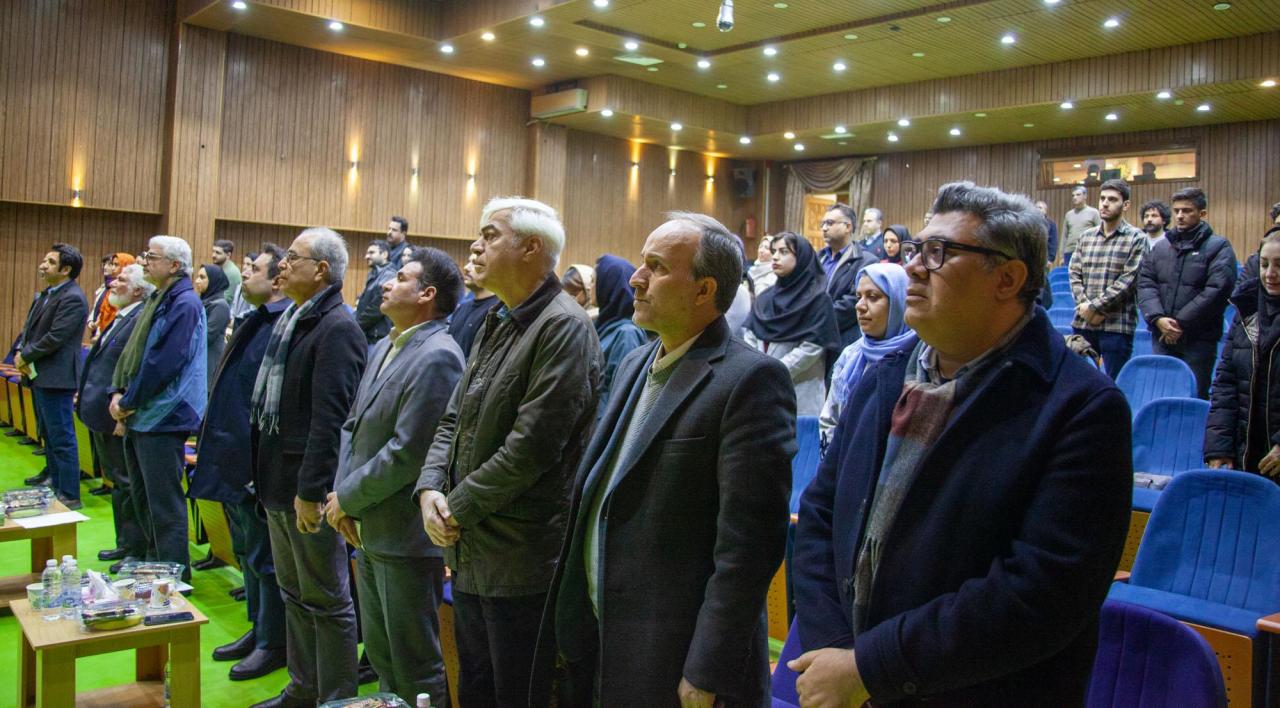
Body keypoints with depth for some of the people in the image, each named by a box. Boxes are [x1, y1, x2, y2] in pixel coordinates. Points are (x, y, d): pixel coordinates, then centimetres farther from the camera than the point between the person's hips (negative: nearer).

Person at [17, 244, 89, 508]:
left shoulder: (72, 298, -17)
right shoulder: (46, 293, 14)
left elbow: (54, 338, -22)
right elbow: (29, 327, 16)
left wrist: (26, 356, -11)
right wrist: (20, 351, -2)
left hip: (55, 377, -10)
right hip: (38, 375, 10)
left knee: (61, 437, -5)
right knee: (47, 432, 24)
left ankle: (69, 495, 0)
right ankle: (52, 475, 41)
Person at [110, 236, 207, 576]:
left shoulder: (185, 304, -15)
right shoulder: (156, 300, 14)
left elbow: (163, 362, -20)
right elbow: (131, 350, 16)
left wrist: (129, 401, -13)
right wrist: (118, 391, 2)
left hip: (162, 417, -10)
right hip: (140, 416, 10)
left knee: (164, 504, -3)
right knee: (143, 497, 18)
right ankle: (154, 562, 31)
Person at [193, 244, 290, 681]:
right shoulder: (255, 322, 11)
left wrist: (260, 468, -23)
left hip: (259, 464, -10)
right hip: (237, 463, 10)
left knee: (264, 555, 3)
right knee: (247, 551, 20)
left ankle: (274, 644, 18)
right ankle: (258, 629, 34)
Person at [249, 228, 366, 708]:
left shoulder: (337, 328, -17)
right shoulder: (291, 318, 12)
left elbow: (329, 419, -22)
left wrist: (311, 491, -22)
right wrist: (264, 471, 16)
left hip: (308, 486, -10)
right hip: (278, 479, 10)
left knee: (327, 600, 3)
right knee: (293, 593, 19)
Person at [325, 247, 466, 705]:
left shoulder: (437, 356, -19)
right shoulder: (383, 348, 12)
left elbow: (407, 452, -23)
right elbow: (354, 424, 13)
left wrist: (348, 497, -11)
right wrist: (341, 494, 0)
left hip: (406, 535, -9)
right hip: (370, 529, 9)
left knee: (415, 665, 5)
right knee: (380, 651, 21)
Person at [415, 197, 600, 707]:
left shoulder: (564, 327, -16)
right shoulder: (496, 324, 12)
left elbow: (531, 445, -22)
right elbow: (454, 419, 13)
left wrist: (459, 508, -13)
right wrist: (430, 487, -4)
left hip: (520, 561, -9)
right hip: (469, 551, 9)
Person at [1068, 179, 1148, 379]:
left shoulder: (1136, 239, -2)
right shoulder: (1086, 237, 12)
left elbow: (1128, 280, -10)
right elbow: (1074, 274, 7)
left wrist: (1095, 306, -14)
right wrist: (1084, 305, -9)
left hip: (1117, 325, -4)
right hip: (1082, 323, 4)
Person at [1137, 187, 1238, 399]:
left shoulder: (1218, 247, -1)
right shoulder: (1161, 247, 13)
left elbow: (1216, 290, -12)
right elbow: (1145, 283, 5)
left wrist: (1181, 323, -14)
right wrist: (1157, 318, -11)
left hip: (1198, 340, -4)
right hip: (1162, 338, 4)